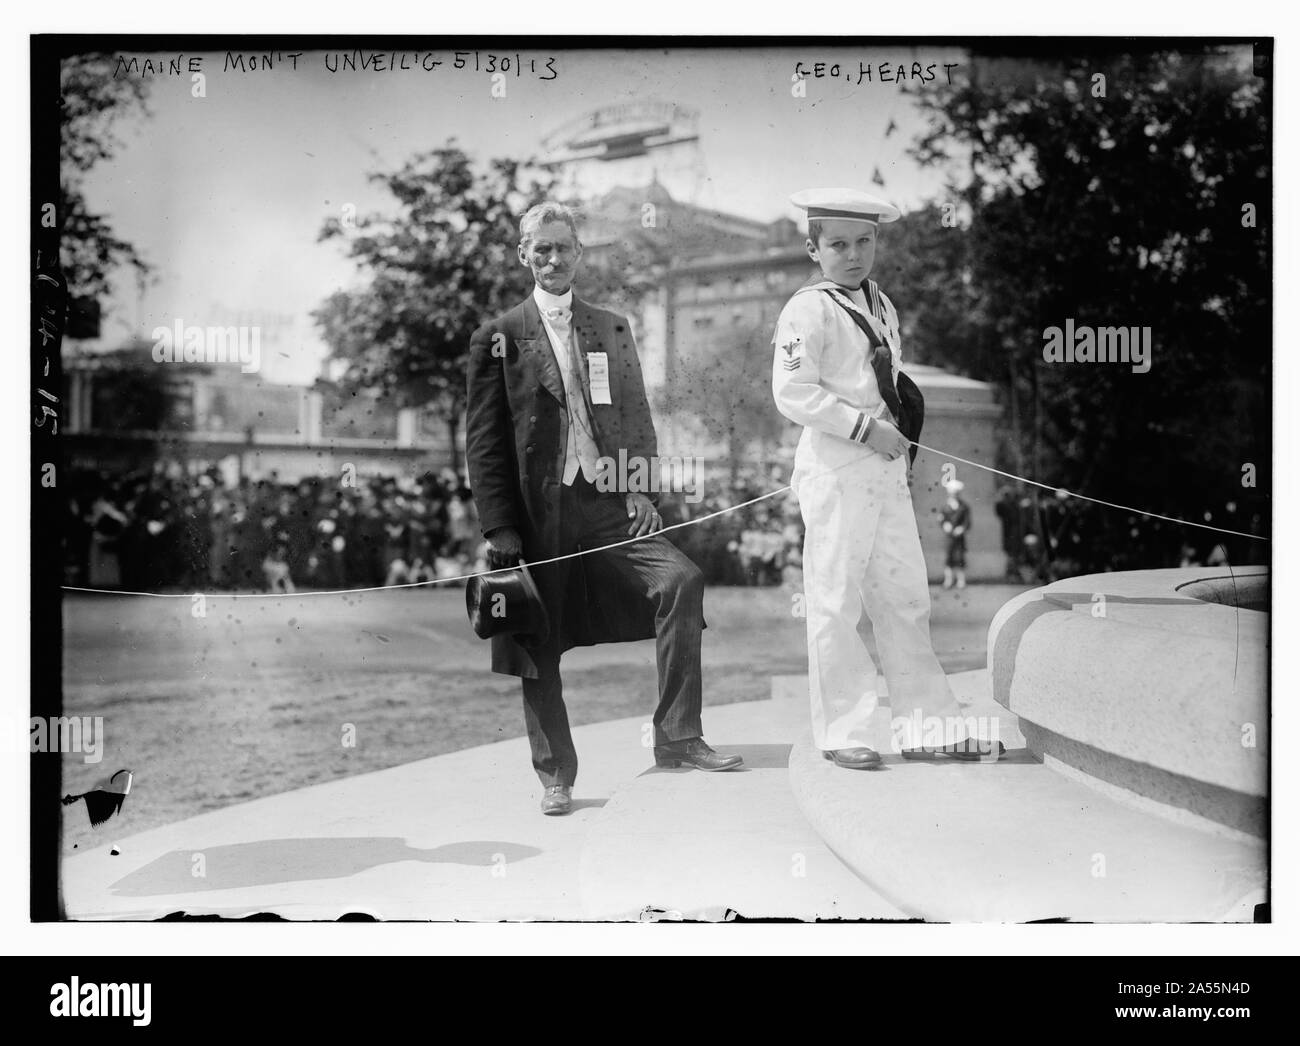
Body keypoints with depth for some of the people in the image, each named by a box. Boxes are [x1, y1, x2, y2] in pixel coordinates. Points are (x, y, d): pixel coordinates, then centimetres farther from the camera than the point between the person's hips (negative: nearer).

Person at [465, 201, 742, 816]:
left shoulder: (612, 330, 14)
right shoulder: (498, 338, 3)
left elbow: (637, 418, 15)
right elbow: (483, 439, 0)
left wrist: (642, 488, -1)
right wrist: (498, 526, -7)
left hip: (607, 504, 2)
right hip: (537, 514, -2)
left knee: (681, 581, -19)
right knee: (538, 651, 3)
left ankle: (676, 738, -12)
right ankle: (555, 776, 20)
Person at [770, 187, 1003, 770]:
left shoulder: (882, 307, 16)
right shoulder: (808, 311, -10)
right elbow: (792, 393, -18)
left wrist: (901, 419, 10)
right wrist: (865, 427, -19)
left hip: (887, 469, 8)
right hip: (835, 471, -8)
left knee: (905, 598, 10)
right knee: (836, 604, -2)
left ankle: (928, 727, 18)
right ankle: (842, 733, 8)